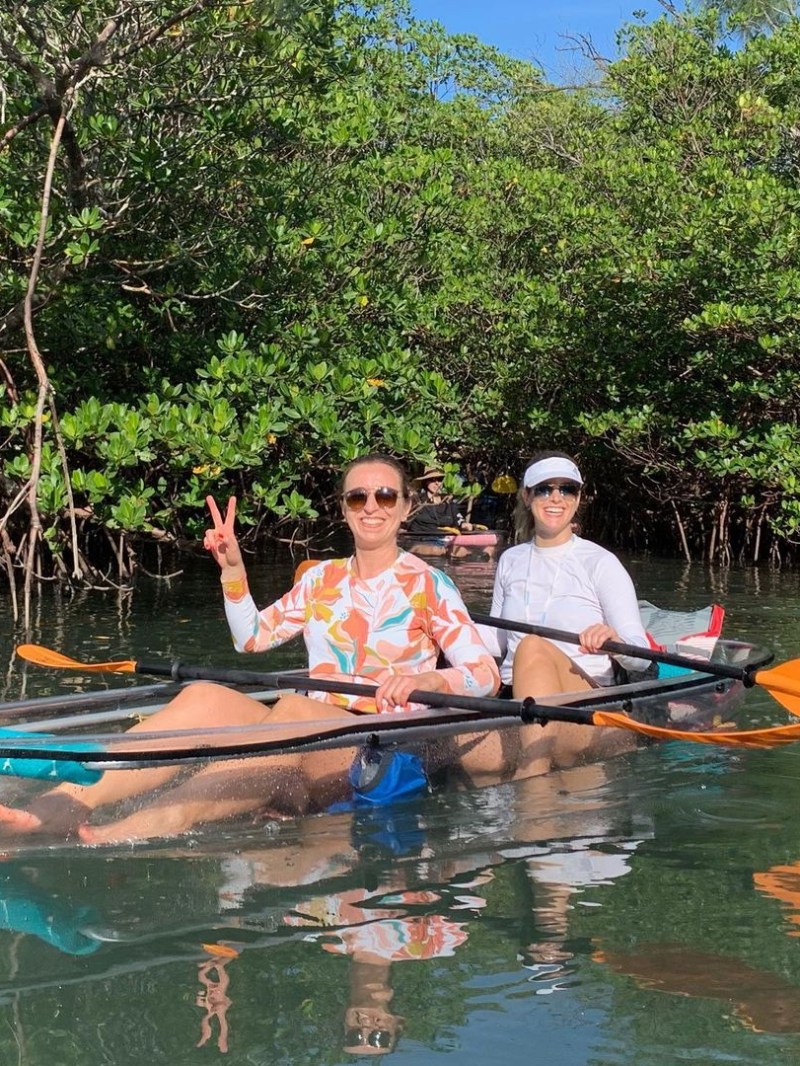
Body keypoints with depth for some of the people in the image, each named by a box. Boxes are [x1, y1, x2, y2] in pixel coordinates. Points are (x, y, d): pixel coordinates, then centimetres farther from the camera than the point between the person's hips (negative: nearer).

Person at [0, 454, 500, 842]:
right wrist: (233, 570, 9)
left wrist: (423, 679, -22)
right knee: (206, 697, -25)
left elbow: (487, 675, -4)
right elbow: (253, 636, 24)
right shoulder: (322, 579, 18)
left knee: (293, 711, -37)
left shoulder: (429, 585, 3)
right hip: (311, 744, 5)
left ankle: (146, 827, -58)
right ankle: (64, 802, -46)